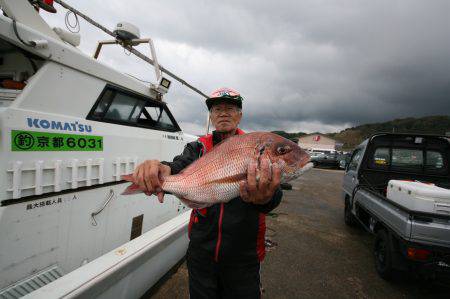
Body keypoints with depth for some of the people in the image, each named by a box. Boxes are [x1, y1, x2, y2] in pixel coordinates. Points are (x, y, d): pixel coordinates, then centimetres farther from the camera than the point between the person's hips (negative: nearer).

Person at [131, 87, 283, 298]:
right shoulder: (198, 147, 1)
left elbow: (273, 190, -22)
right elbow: (180, 167, -18)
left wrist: (264, 197, -46)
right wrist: (161, 170, -41)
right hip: (201, 251, 2)